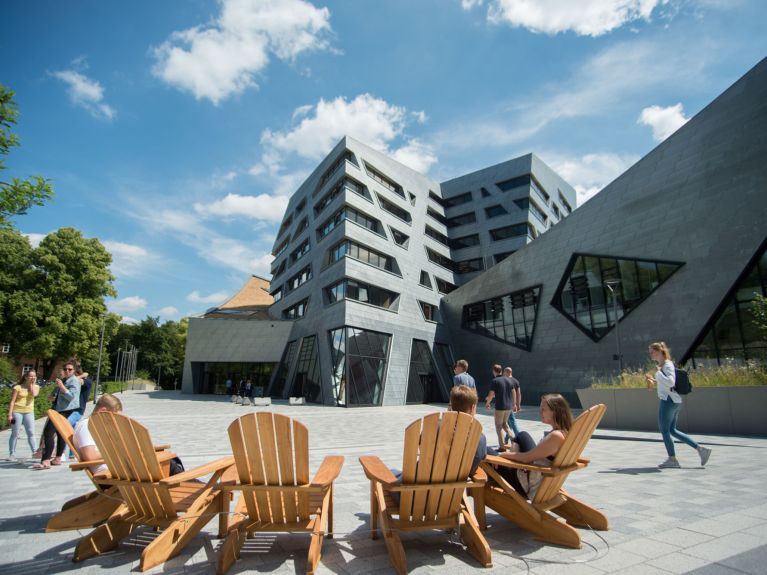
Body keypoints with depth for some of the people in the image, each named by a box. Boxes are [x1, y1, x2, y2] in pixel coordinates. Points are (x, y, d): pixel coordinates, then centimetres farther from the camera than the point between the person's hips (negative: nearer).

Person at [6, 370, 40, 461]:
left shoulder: (36, 387, 8)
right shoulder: (18, 387, -2)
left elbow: (34, 394, -15)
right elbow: (12, 401, -5)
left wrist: (32, 384, -5)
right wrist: (10, 414, -11)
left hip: (29, 412, 3)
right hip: (17, 412, -3)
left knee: (31, 433, 1)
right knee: (15, 434, 1)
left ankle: (34, 452, 3)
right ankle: (12, 454, 10)